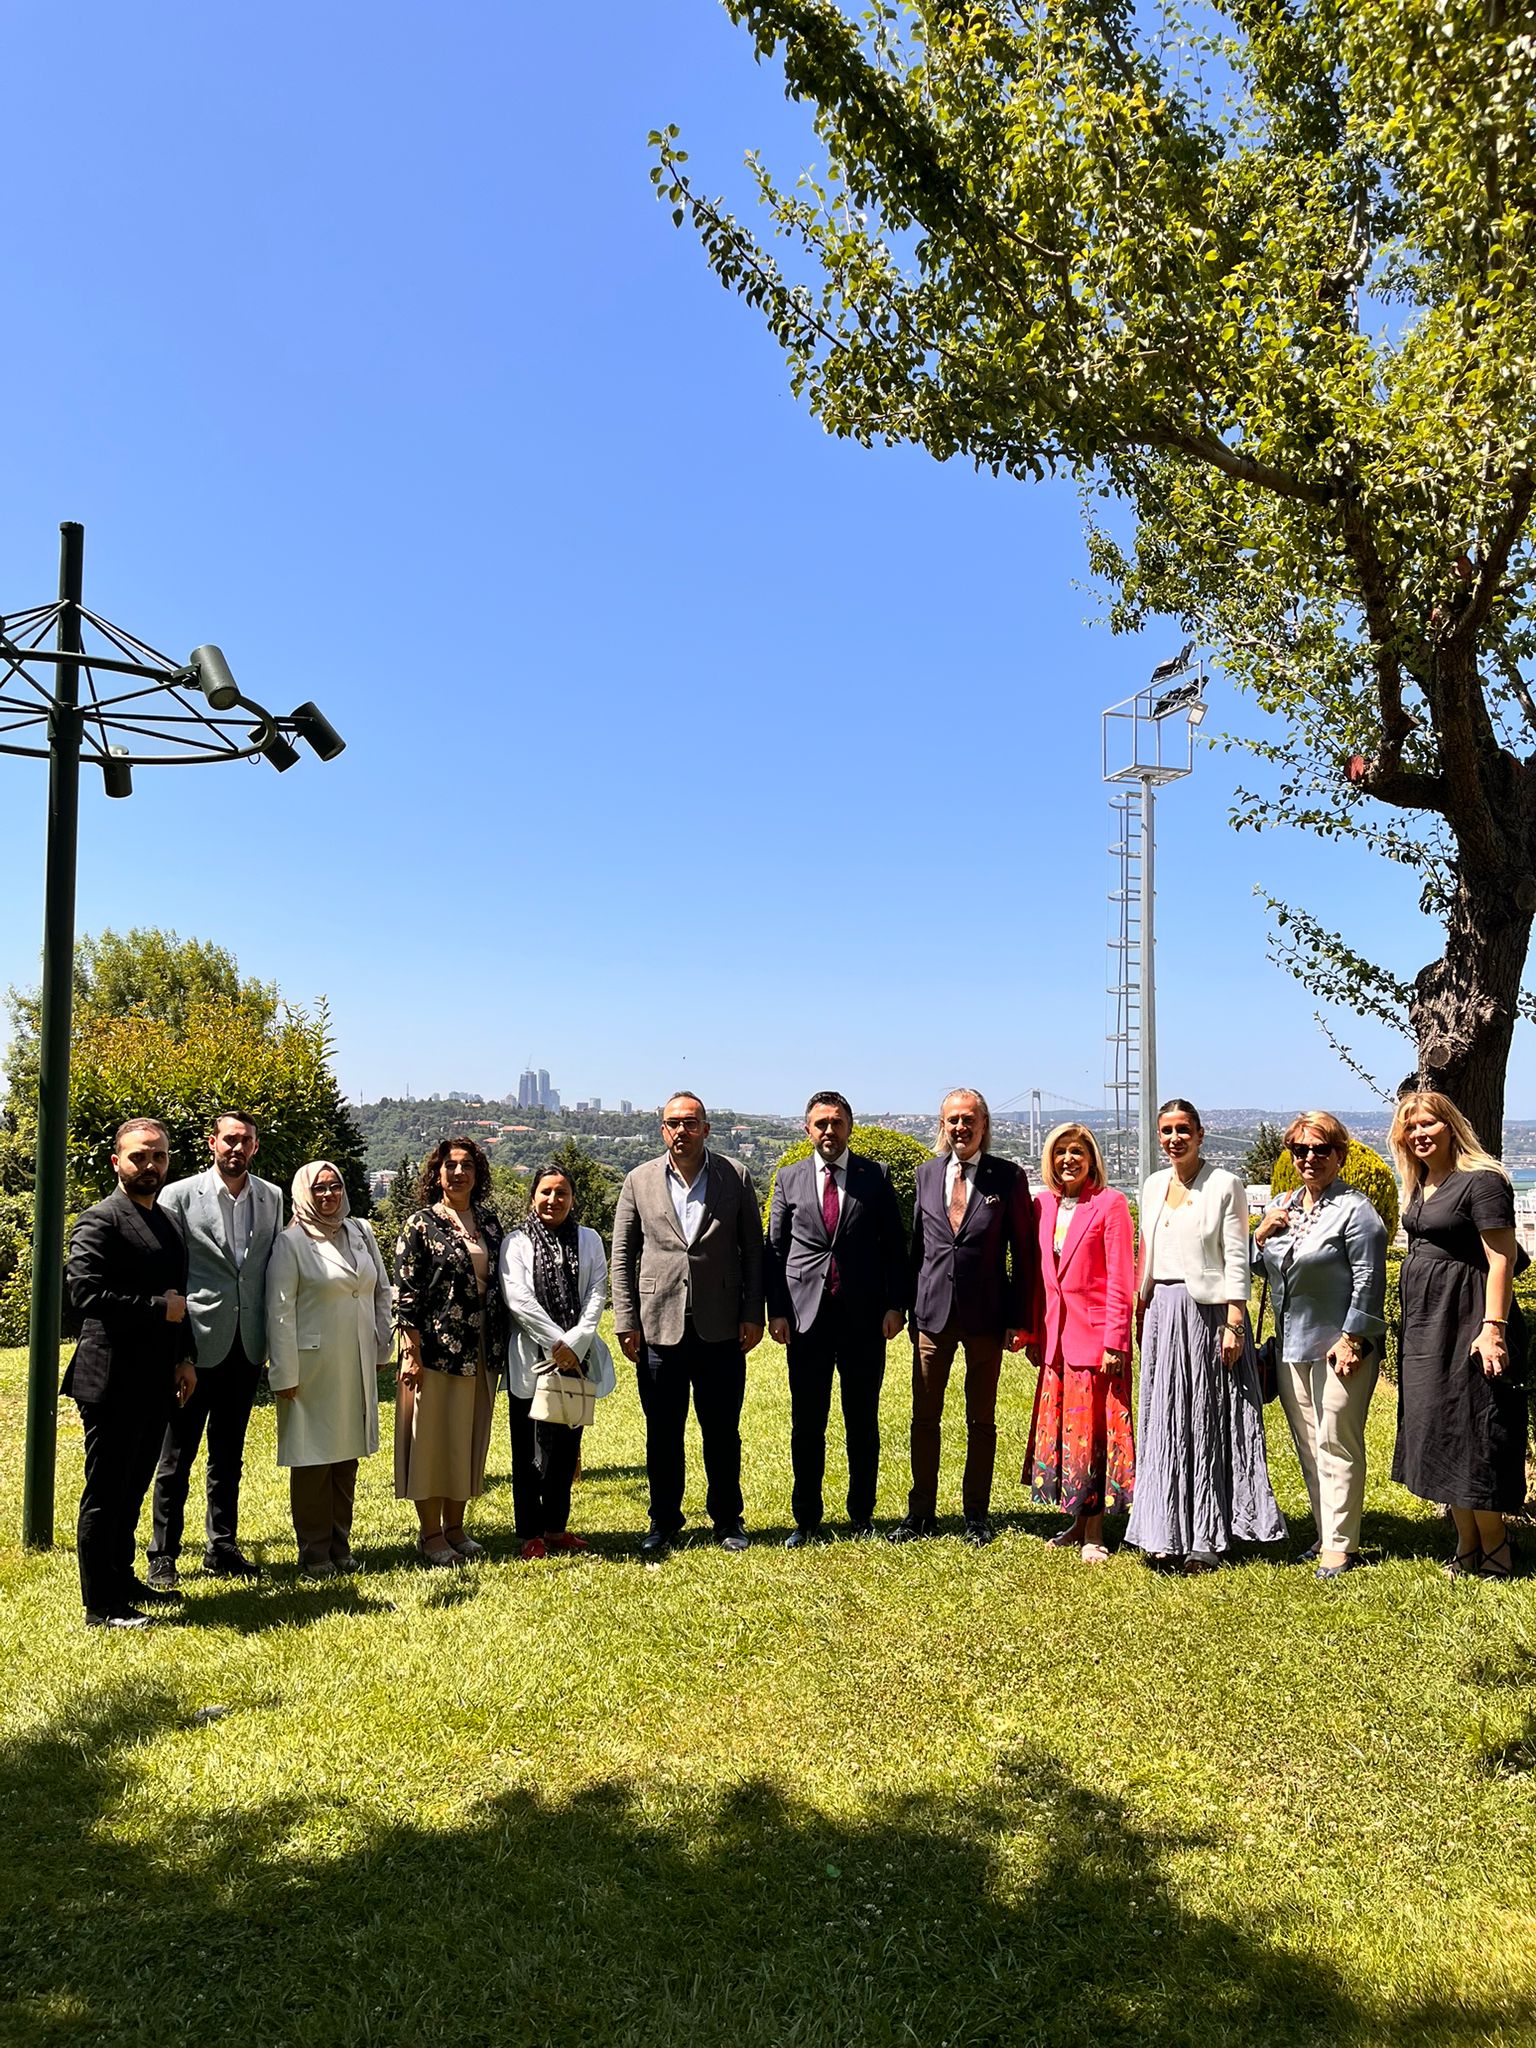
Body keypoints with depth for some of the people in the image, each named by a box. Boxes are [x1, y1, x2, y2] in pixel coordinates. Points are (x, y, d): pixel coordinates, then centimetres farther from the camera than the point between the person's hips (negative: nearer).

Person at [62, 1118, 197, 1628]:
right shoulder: (99, 1221, -12)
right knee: (105, 1492, 1)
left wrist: (184, 1357, 14)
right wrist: (158, 1308, -17)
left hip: (155, 1380, 8)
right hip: (114, 1381, -8)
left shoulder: (168, 1222, 15)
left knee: (132, 1487, 18)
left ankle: (123, 1581, 30)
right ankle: (101, 1606, 9)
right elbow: (86, 1294, -23)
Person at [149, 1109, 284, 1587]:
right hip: (196, 1344, -4)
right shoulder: (179, 1195, -5)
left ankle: (222, 1547, 26)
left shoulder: (272, 1198, 7)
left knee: (228, 1456, 15)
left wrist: (270, 1337, 7)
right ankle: (163, 1555, 18)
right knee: (177, 1457, 5)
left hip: (245, 1346, 4)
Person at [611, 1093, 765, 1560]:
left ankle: (727, 1519, 24)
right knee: (663, 1432, 8)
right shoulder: (639, 1181, 4)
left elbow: (752, 1250, 5)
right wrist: (626, 1322, 0)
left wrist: (753, 1314, -1)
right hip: (659, 1326, 1)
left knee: (722, 1430, 8)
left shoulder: (735, 1177, 3)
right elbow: (622, 1256, 6)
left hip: (720, 1327, 0)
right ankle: (663, 1523, 23)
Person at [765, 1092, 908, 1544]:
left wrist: (895, 1306, -2)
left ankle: (861, 1515, 21)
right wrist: (776, 1311, 0)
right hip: (806, 1316, 1)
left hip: (864, 1318, 0)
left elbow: (894, 1246, 5)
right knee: (806, 1424, 5)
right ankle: (805, 1519, 16)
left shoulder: (875, 1176, 4)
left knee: (863, 1422, 8)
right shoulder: (788, 1179, 7)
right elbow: (774, 1250, 7)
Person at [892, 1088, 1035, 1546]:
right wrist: (910, 1306, 6)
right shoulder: (927, 1173, 8)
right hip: (932, 1311, 3)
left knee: (982, 1420, 9)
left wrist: (1018, 1319, -6)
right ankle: (920, 1512, 20)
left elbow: (1024, 1252, -2)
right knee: (924, 1417, 8)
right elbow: (917, 1245, 11)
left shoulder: (1009, 1177, -2)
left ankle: (977, 1514, 21)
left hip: (986, 1315, -2)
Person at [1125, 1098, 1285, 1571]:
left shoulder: (1225, 1185, -4)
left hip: (1208, 1310, -5)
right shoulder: (1153, 1186, 12)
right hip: (1162, 1312, 5)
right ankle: (1167, 1535, 10)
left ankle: (1207, 1540, 8)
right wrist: (1141, 1313, 14)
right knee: (1165, 1423, 4)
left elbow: (1237, 1259, -7)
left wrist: (1234, 1323, -13)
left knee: (1209, 1423, 1)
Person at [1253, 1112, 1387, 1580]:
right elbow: (1252, 1264, 19)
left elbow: (1369, 1281, -12)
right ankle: (1325, 1535, 24)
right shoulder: (1283, 1205, 13)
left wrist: (1351, 1339, -16)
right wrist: (1262, 1232, 0)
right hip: (1291, 1345, 7)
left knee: (1337, 1444, -3)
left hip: (1339, 1347, -7)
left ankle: (1341, 1545, 5)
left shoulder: (1354, 1208, -8)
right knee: (1308, 1446, 13)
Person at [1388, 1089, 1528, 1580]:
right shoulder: (1420, 1184, 12)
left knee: (1470, 1434, -2)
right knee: (1439, 1434, 12)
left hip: (1466, 1323, -9)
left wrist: (1493, 1328, -25)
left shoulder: (1481, 1180, -13)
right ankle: (1467, 1547, 22)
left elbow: (1502, 1260, -17)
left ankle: (1495, 1552, 12)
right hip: (1425, 1325, 9)